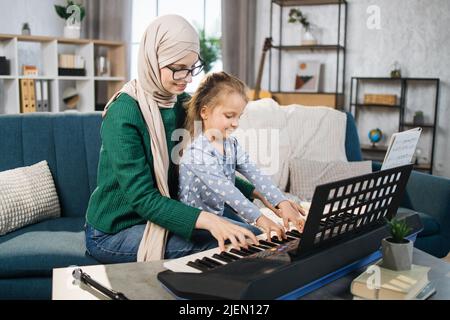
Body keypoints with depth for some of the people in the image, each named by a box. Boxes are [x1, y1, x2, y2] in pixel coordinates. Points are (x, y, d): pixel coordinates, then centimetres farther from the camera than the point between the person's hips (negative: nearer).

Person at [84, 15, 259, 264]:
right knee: (222, 245, -23)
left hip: (161, 213, 7)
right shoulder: (123, 114, -23)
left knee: (250, 235, -5)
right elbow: (142, 197, -27)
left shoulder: (183, 104, -1)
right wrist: (206, 219, -39)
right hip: (112, 232, -7)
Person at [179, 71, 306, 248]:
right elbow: (223, 188, -33)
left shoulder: (232, 144, 1)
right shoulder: (197, 150, -25)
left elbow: (255, 175, -9)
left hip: (221, 211, 8)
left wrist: (283, 203, -23)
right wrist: (258, 218, -39)